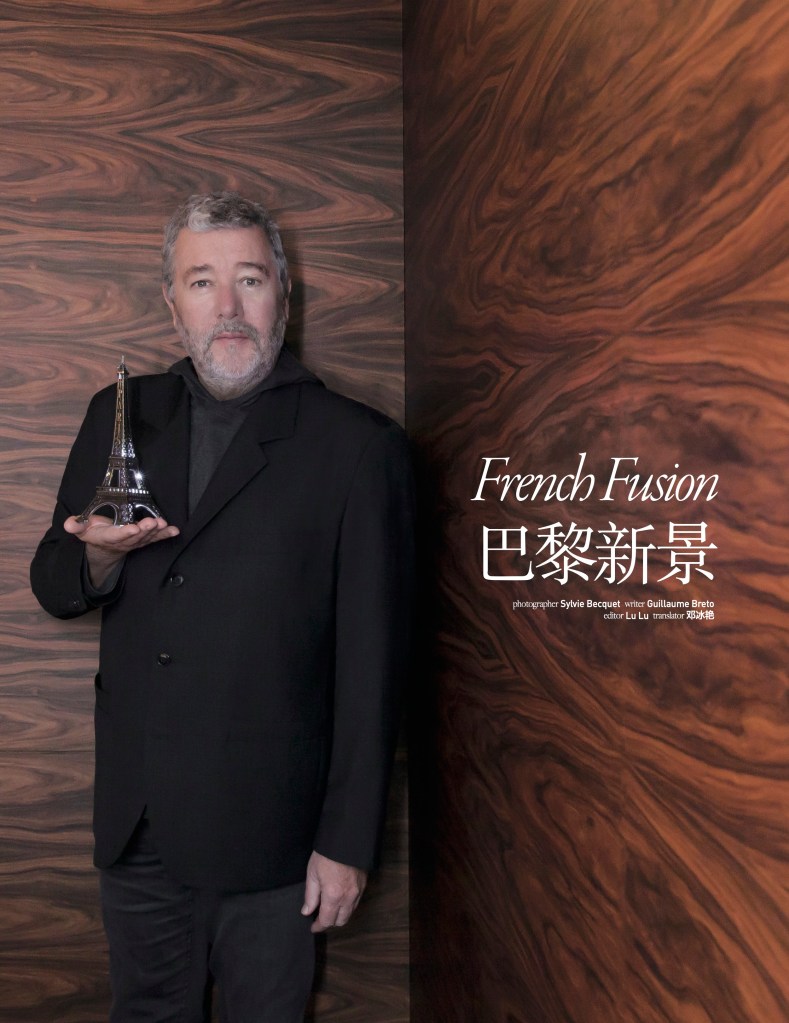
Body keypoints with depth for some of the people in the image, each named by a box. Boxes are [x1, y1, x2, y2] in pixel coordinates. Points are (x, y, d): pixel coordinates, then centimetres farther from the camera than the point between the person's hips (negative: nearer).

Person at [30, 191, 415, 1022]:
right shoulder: (121, 417, 4)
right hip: (136, 825, 4)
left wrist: (347, 842, -8)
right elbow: (53, 588, 9)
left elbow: (371, 662, -9)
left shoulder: (358, 447, -10)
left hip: (269, 833, -4)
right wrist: (102, 556, -15)